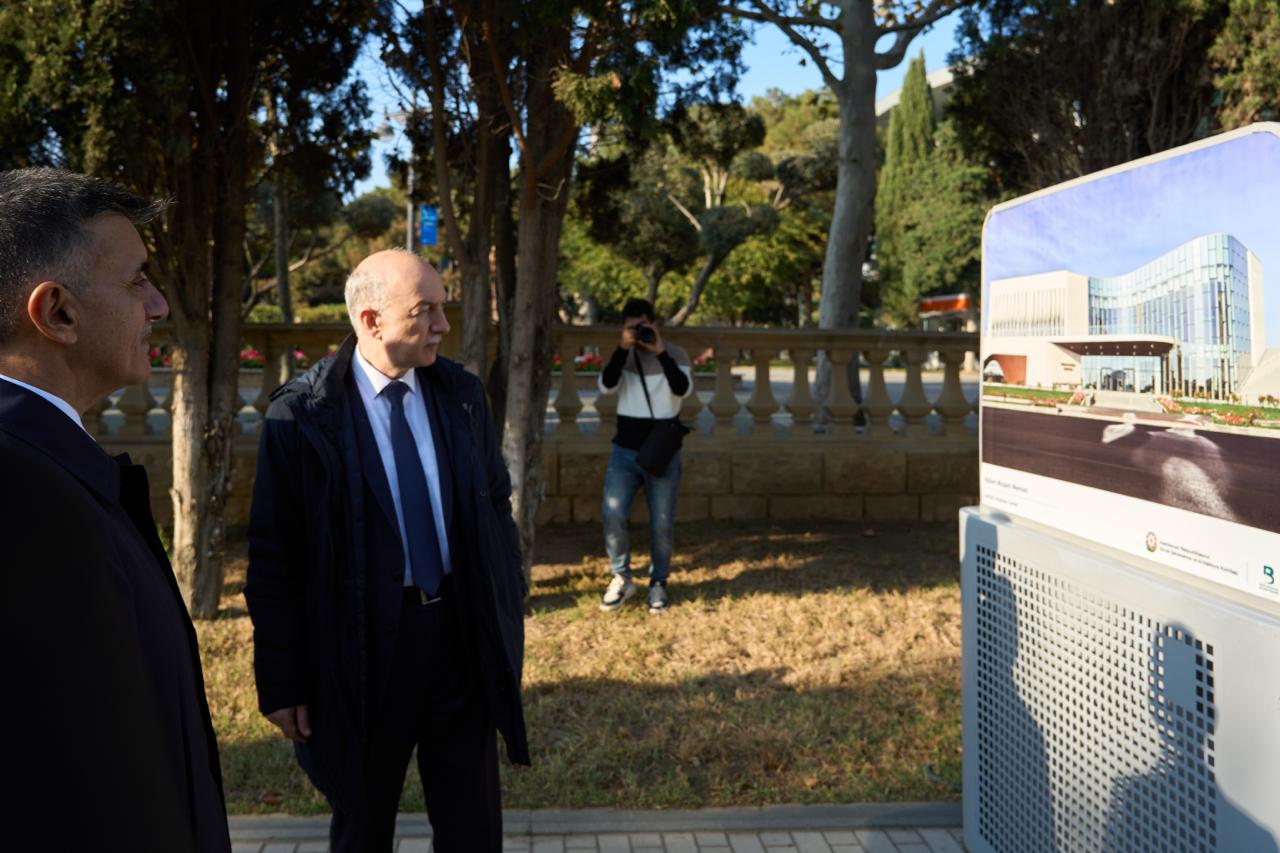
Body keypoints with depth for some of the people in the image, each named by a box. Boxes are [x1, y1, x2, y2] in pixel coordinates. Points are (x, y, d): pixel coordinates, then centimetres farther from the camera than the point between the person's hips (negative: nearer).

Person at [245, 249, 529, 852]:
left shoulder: (462, 394, 1)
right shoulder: (301, 415, -11)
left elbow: (496, 507, 8)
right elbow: (273, 558, -8)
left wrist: (508, 617, 5)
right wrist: (281, 683, -7)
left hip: (462, 637, 3)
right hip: (362, 648, -3)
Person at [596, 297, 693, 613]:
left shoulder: (675, 354, -1)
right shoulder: (623, 356, 6)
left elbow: (683, 389, -19)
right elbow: (606, 386, -12)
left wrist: (660, 352, -26)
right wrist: (622, 349, -20)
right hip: (625, 450, 2)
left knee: (662, 523, 1)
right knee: (613, 514, -11)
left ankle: (658, 583, 20)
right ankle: (621, 578, 8)